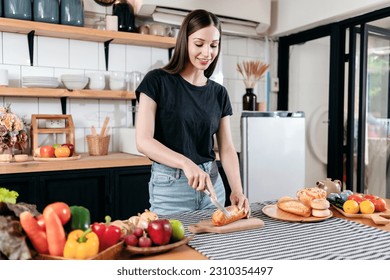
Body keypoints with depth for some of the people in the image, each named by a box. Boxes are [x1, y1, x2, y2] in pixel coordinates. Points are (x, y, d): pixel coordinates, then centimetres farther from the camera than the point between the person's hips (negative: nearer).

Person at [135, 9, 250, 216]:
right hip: (170, 185, -4)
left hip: (212, 183, 5)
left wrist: (237, 190, -14)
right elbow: (143, 141, -15)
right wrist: (185, 163, -30)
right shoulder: (157, 81, -7)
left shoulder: (219, 93, 5)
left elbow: (226, 148, 2)